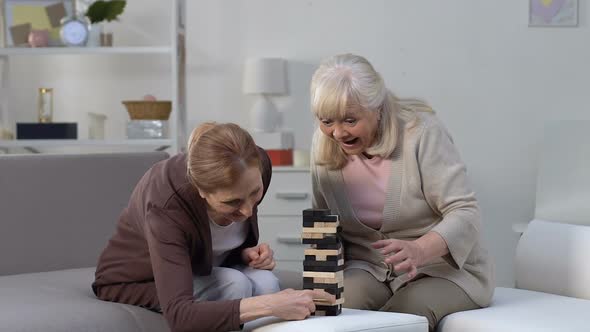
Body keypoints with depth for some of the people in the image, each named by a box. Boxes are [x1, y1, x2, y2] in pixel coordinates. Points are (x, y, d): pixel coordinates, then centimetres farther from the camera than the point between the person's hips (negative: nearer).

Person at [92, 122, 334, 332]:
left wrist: (248, 254, -22)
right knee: (235, 286, -31)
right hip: (137, 282, -5)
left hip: (200, 271, 5)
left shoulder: (255, 168, -22)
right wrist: (269, 305, -54)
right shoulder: (166, 206, -38)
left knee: (264, 283, -26)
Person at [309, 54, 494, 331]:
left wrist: (418, 251, -41)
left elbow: (465, 214, -21)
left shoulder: (421, 132, -17)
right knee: (339, 307, -30)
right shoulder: (324, 144, -1)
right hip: (369, 267, 3)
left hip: (442, 266, -2)